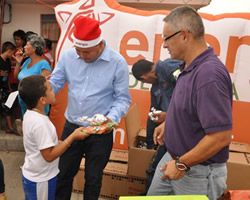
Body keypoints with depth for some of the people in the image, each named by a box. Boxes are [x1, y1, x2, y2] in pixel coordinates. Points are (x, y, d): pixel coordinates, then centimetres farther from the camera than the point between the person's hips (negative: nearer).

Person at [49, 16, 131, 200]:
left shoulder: (118, 62, -14)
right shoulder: (68, 56, -5)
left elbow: (123, 99, -10)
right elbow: (54, 83, -1)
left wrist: (111, 118, -28)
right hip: (71, 127, 3)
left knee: (93, 178, 17)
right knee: (63, 174, 20)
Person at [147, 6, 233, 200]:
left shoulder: (209, 74, -29)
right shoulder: (191, 67, 3)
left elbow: (222, 136, -30)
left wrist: (182, 164, -22)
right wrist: (168, 123, 9)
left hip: (197, 172, -9)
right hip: (173, 159, 9)